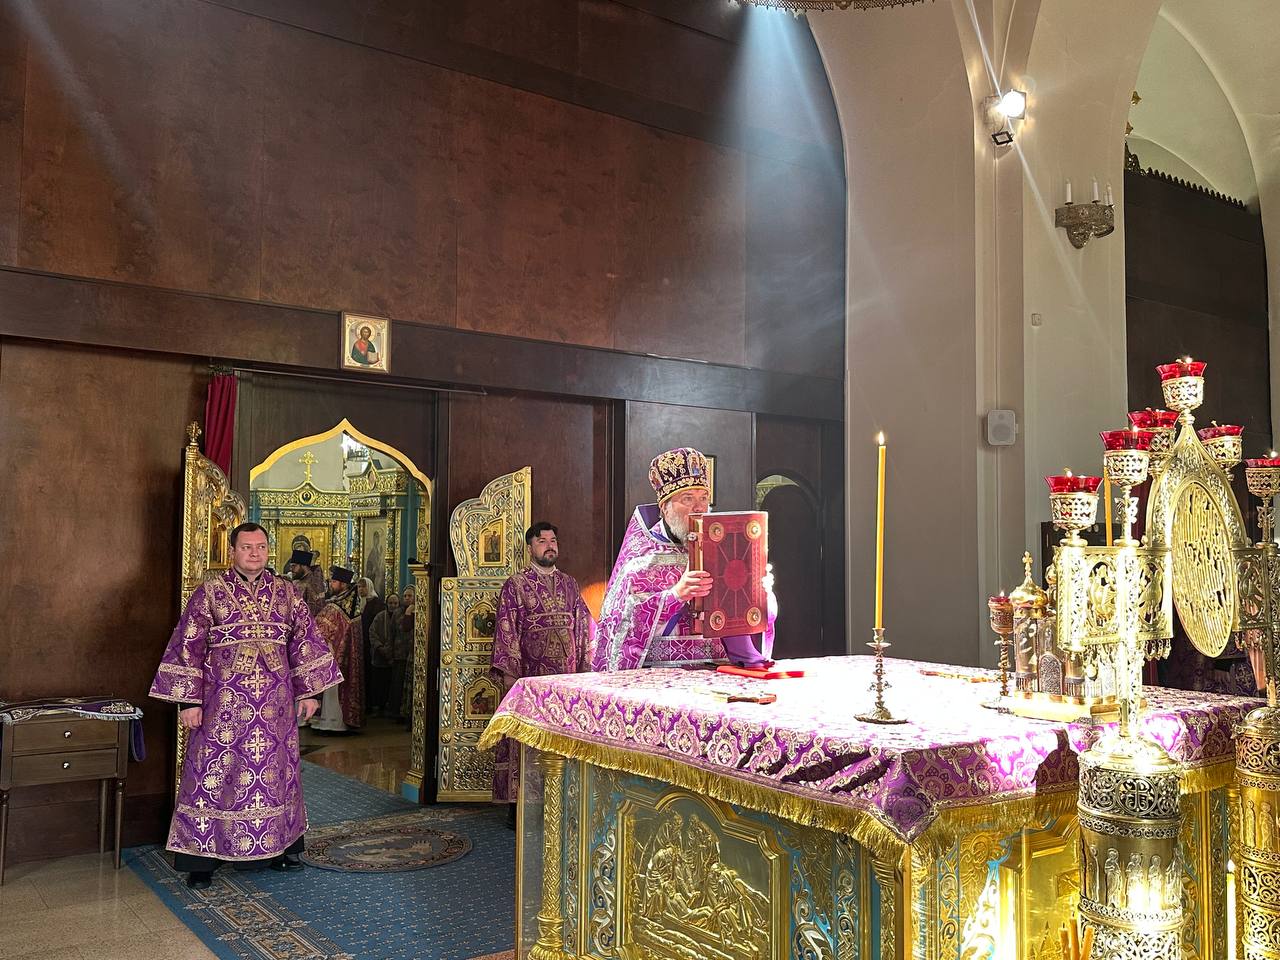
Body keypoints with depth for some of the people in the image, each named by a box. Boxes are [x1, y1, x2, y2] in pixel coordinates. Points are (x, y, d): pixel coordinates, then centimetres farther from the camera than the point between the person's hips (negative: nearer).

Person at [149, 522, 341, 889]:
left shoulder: (285, 592, 6)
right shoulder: (209, 592, -3)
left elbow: (304, 640, 8)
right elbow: (188, 647, -4)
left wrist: (309, 691, 4)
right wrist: (189, 700, -9)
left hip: (275, 703, 3)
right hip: (224, 703, -3)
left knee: (276, 771, 11)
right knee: (213, 774, 0)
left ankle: (282, 847, 24)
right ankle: (201, 859, 11)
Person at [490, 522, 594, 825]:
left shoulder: (569, 584, 13)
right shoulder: (516, 584, 0)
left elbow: (583, 627, 14)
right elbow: (506, 629, -5)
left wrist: (583, 668, 7)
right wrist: (508, 672, -12)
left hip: (566, 675, 4)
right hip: (529, 673, -4)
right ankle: (518, 805, 6)